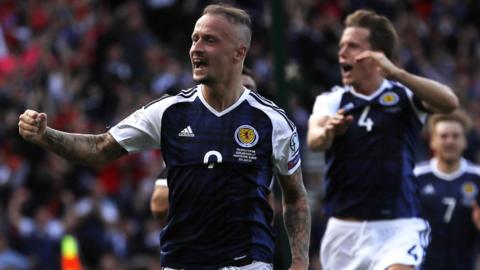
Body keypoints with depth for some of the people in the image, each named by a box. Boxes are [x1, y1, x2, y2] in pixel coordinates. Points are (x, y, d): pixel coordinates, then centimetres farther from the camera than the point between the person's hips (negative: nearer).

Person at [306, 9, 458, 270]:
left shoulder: (403, 95, 1)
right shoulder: (331, 101, 5)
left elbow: (449, 102, -20)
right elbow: (314, 140, -17)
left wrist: (396, 73, -32)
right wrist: (328, 132, -42)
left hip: (397, 228, -3)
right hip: (344, 229, 3)